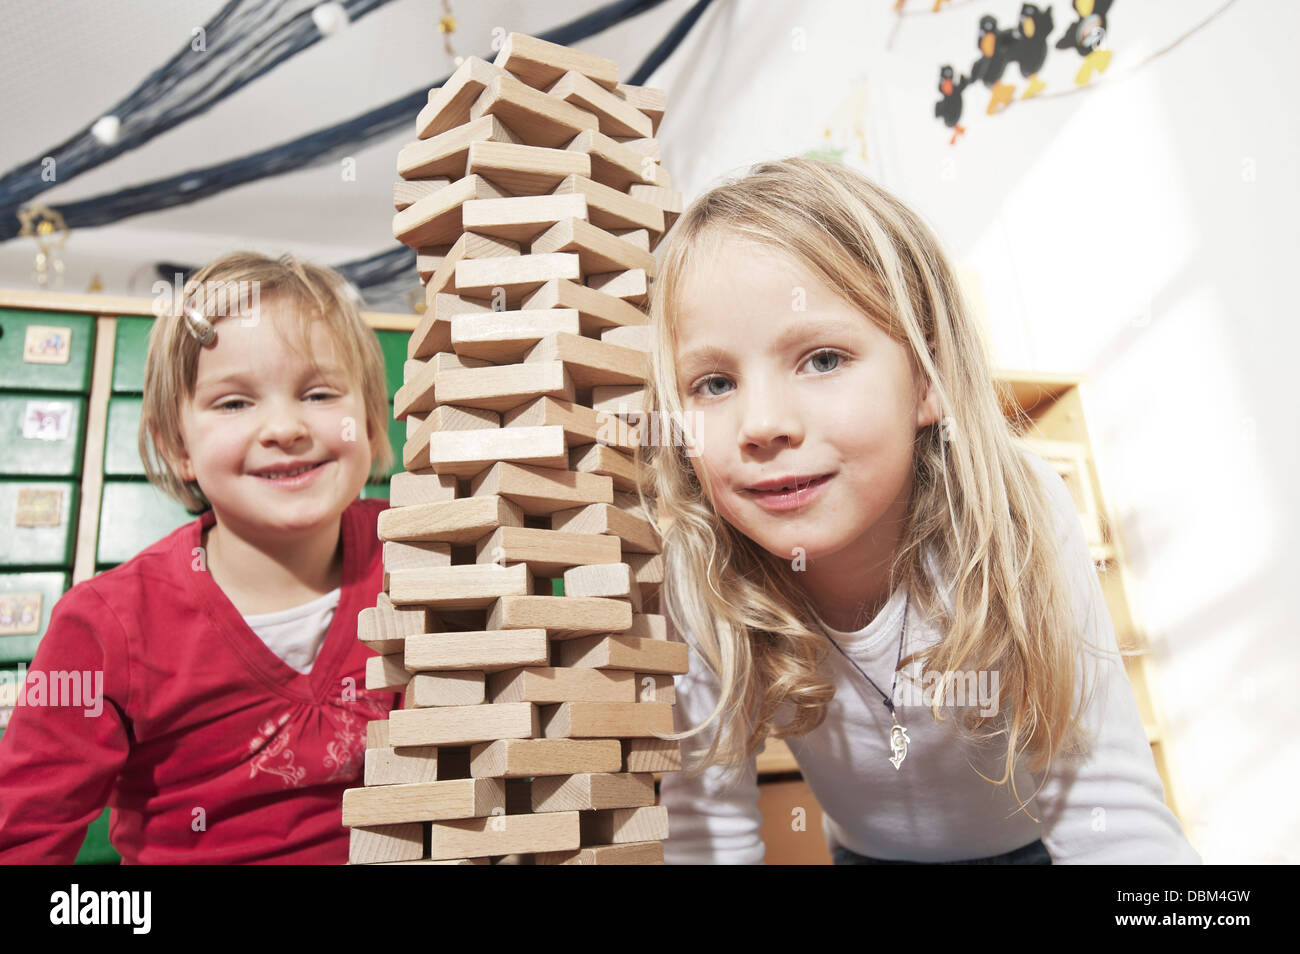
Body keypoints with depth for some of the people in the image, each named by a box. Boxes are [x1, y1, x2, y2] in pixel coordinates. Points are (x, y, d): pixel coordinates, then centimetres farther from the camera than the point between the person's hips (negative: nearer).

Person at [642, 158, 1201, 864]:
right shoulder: (698, 574, -23)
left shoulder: (1014, 517, -26)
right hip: (867, 853, 1)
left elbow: (1109, 812, -23)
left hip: (1031, 847, 0)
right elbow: (708, 825, -17)